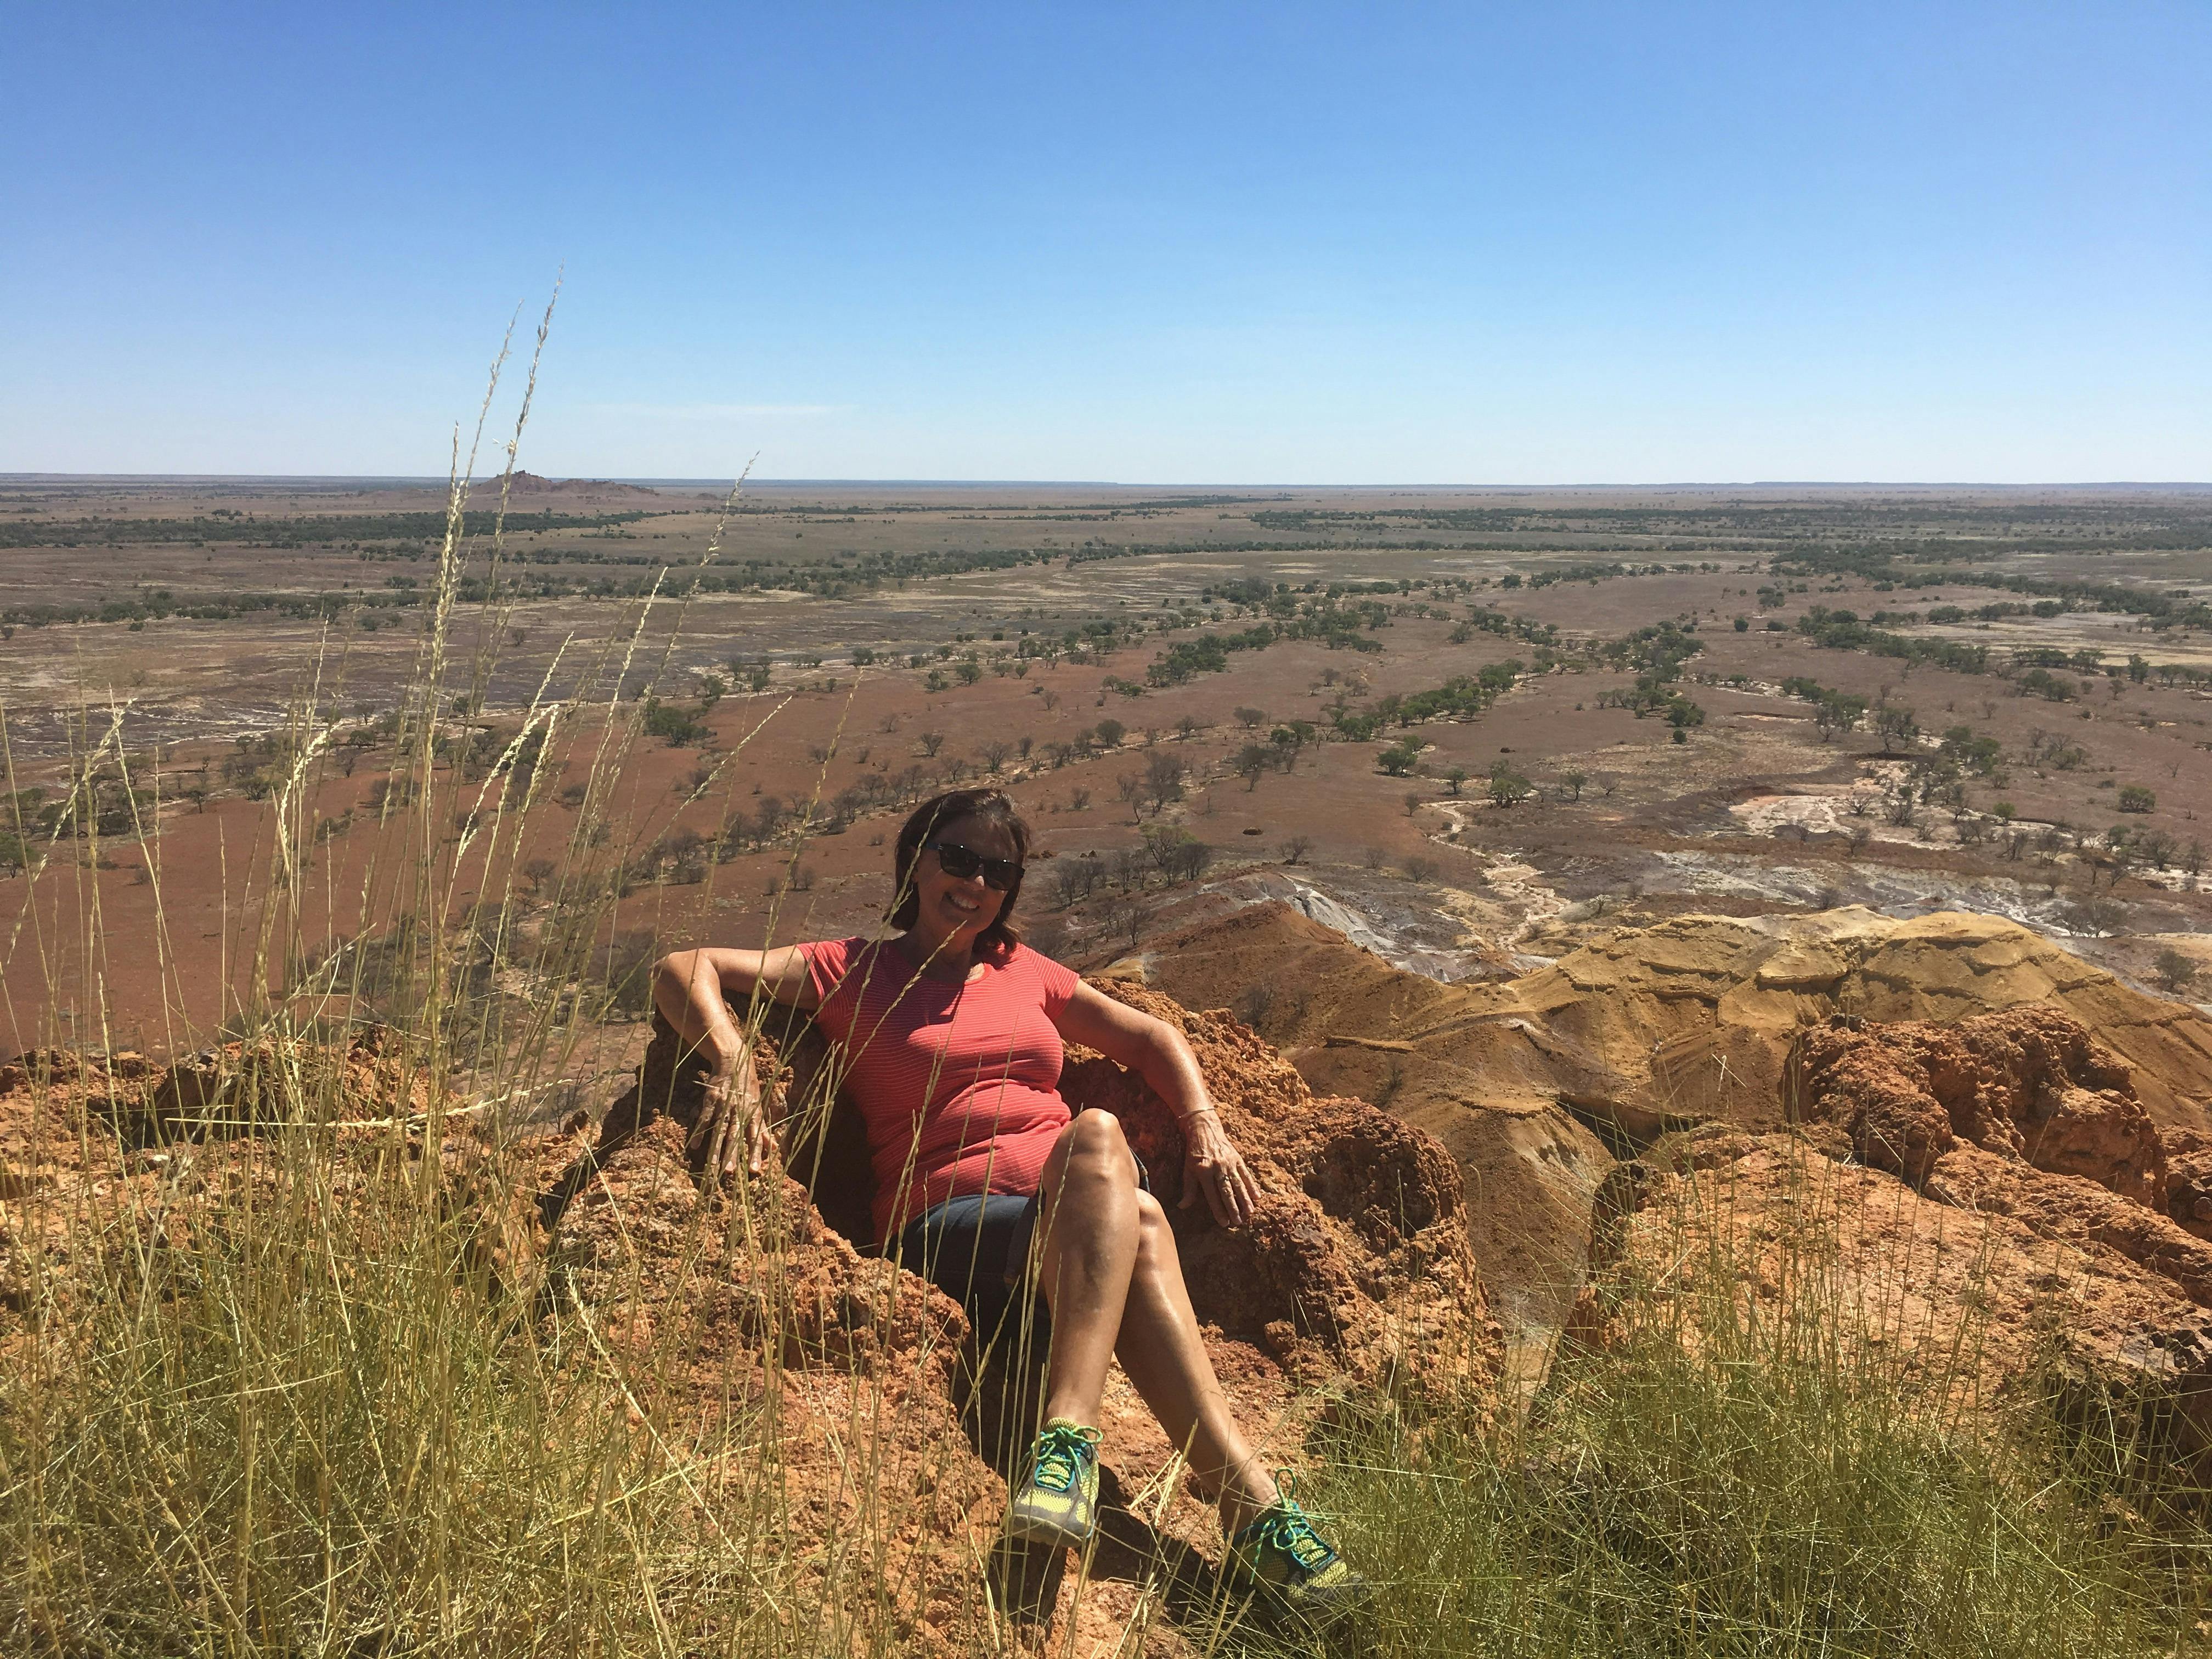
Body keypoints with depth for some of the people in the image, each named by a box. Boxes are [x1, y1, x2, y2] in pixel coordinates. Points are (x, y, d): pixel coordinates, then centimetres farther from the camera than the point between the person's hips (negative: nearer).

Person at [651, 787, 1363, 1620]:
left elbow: (1152, 1038, 27)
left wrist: (1206, 1129, 8)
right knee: (1136, 1228, -35)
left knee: (1134, 1233, -35)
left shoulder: (1025, 973, 23)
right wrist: (732, 1066, -19)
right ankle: (1255, 1508, -40)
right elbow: (682, 970, 2)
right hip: (947, 1228, -4)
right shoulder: (855, 971, 10)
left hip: (1079, 1213, 4)